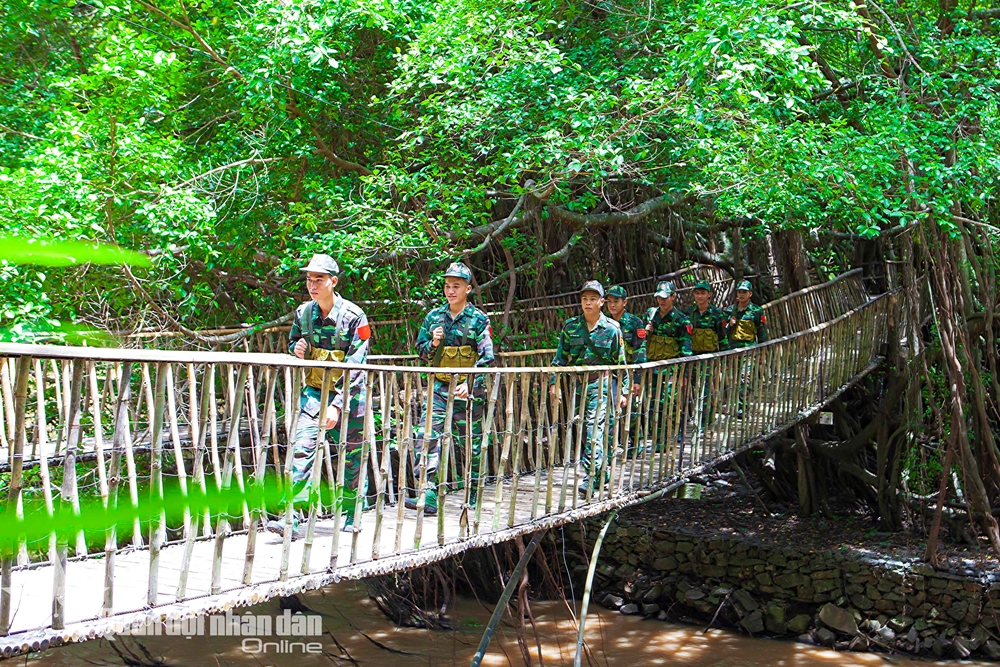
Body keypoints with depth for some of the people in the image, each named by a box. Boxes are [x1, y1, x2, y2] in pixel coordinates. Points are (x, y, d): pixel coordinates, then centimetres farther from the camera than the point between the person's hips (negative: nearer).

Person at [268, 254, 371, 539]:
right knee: (302, 447, -13)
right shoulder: (303, 313, 1)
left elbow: (355, 368, -18)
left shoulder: (354, 316, -14)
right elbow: (293, 342, 20)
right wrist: (297, 349, -6)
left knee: (350, 455, 9)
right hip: (314, 390, 3)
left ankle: (350, 513, 29)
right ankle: (292, 517, -16)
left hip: (348, 394, -3)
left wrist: (337, 405, -25)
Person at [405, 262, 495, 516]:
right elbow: (421, 350, 17)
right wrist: (433, 344, -6)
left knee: (470, 442, 6)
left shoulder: (478, 319, -2)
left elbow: (487, 358, -8)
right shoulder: (434, 317, 9)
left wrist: (470, 383, -20)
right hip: (440, 387, 3)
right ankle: (430, 496, -14)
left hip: (468, 390, -3)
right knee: (428, 436, -11)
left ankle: (472, 492, 25)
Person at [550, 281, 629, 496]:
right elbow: (560, 356, 9)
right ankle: (602, 472, 22)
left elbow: (620, 362, 5)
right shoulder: (571, 326, 6)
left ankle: (592, 477, -13)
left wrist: (624, 391, 5)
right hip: (576, 382, 4)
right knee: (581, 428, 8)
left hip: (600, 383, -4)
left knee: (594, 426, -13)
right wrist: (554, 382, 1)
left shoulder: (611, 328, 0)